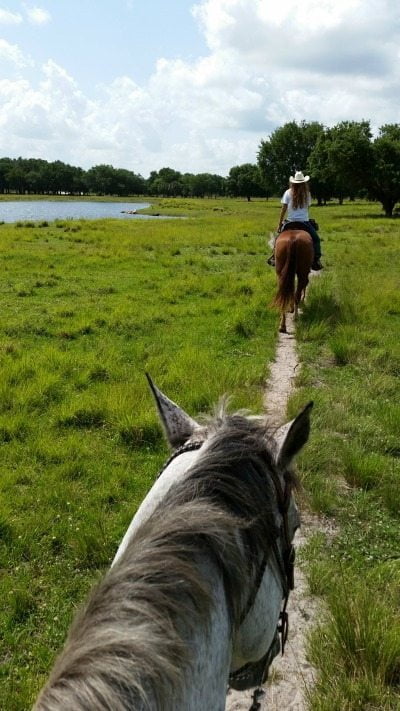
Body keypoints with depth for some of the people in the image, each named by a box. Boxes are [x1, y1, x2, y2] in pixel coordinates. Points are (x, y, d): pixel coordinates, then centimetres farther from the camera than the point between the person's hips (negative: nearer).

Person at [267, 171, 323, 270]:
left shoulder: (288, 193, -4)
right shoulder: (307, 194, -1)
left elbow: (283, 210, -4)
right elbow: (307, 207, 7)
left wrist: (279, 224, 1)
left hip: (290, 222, 0)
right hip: (305, 222, 0)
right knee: (316, 239, 15)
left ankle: (274, 257, 11)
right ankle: (316, 260, 3)